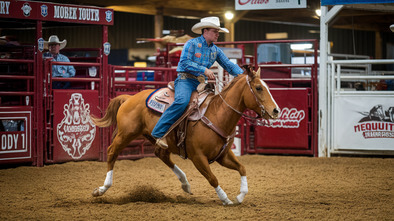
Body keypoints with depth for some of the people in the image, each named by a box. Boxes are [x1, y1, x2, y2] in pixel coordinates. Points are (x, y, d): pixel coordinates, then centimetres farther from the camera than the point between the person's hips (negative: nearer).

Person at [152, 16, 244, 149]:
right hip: (185, 80, -7)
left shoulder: (216, 50, 17)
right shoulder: (192, 44, -2)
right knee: (182, 101, -33)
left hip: (201, 83, 7)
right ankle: (159, 132, -31)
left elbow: (229, 66, 17)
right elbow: (185, 62, -14)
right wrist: (204, 70, -20)